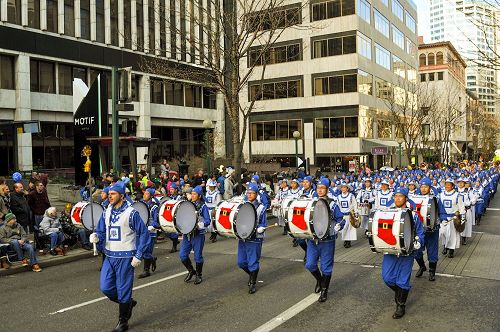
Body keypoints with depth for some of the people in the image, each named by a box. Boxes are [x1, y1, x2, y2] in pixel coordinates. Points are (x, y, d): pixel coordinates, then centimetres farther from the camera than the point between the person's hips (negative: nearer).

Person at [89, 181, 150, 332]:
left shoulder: (131, 213, -12)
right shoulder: (106, 212, 6)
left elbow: (144, 234, -9)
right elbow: (101, 232, 11)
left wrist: (138, 256, -13)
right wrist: (96, 237, -14)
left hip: (125, 257, -6)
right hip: (109, 256, 6)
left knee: (123, 290, 2)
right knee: (106, 287, 4)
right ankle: (128, 303, 30)